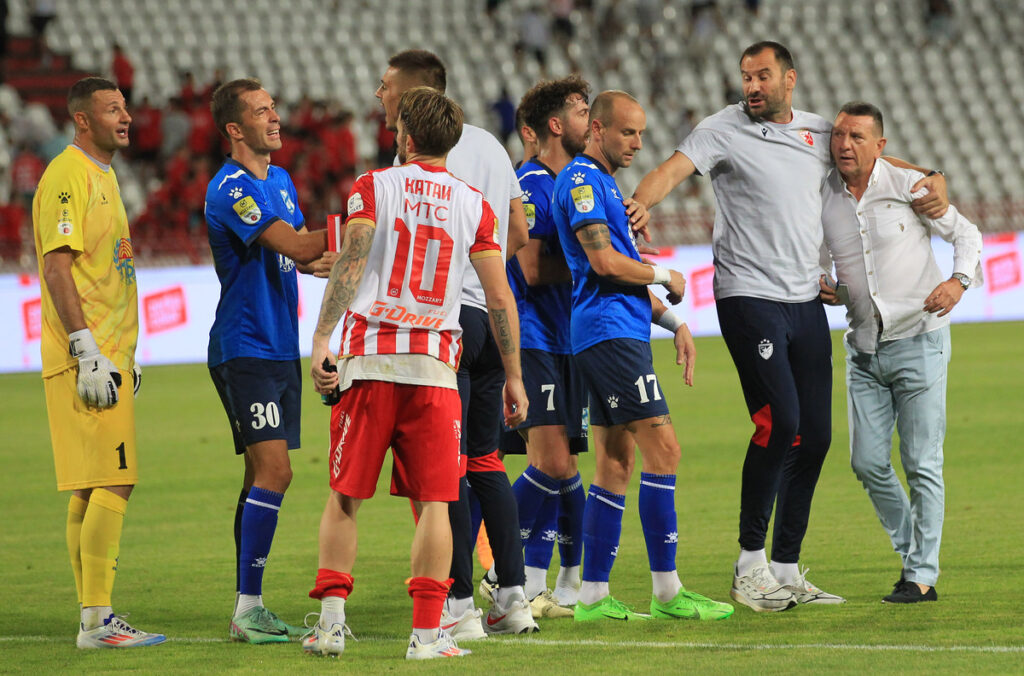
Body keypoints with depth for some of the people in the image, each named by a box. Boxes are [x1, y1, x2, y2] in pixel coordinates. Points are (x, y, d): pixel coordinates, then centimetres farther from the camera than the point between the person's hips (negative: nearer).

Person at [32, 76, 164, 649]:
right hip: (88, 359, -10)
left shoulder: (103, 175, 19)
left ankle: (94, 619, 12)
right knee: (112, 483, -13)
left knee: (91, 489, 10)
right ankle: (97, 619, -13)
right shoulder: (68, 176, -11)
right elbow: (58, 268, -18)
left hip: (107, 358, 10)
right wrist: (87, 349, -22)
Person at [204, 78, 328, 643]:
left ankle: (250, 608, 12)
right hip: (243, 351, -9)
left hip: (280, 349, 9)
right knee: (273, 470, -15)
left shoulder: (281, 181, 15)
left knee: (264, 474, 9)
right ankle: (247, 609, -14)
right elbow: (294, 246, -23)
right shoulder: (230, 188, -15)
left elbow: (304, 259, 22)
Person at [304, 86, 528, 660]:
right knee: (434, 503, 2)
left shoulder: (374, 187, 3)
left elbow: (350, 264, -10)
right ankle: (428, 632, -5)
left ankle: (331, 622, 3)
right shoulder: (474, 206, 8)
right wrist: (514, 376, 12)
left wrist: (322, 341, -14)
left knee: (345, 498, 7)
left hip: (369, 357, -1)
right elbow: (500, 297, 5)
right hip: (436, 364, 1)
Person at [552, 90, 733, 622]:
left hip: (619, 334, 10)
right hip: (610, 334, -10)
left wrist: (673, 323, 21)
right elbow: (604, 261, -19)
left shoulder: (603, 184, 23)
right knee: (661, 447, -13)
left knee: (615, 466, 8)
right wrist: (664, 277, -4)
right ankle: (666, 590, -12)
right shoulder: (581, 180, -9)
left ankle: (594, 596, 8)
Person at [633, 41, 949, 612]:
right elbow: (673, 171, -16)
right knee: (779, 421, -18)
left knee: (815, 436, 3)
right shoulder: (724, 131, -2)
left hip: (806, 302, 6)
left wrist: (934, 183, 7)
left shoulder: (820, 133, 13)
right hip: (749, 300, -6)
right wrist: (634, 207, -37)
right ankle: (750, 563, -8)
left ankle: (786, 570, 12)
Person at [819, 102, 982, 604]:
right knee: (868, 463, 2)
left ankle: (922, 576, 1)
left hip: (918, 340, -4)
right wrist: (817, 286, -4)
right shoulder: (820, 199, 2)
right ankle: (911, 550, 22)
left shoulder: (908, 186, -8)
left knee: (921, 463, -5)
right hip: (863, 347, 4)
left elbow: (965, 232, 1)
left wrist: (958, 280, -18)